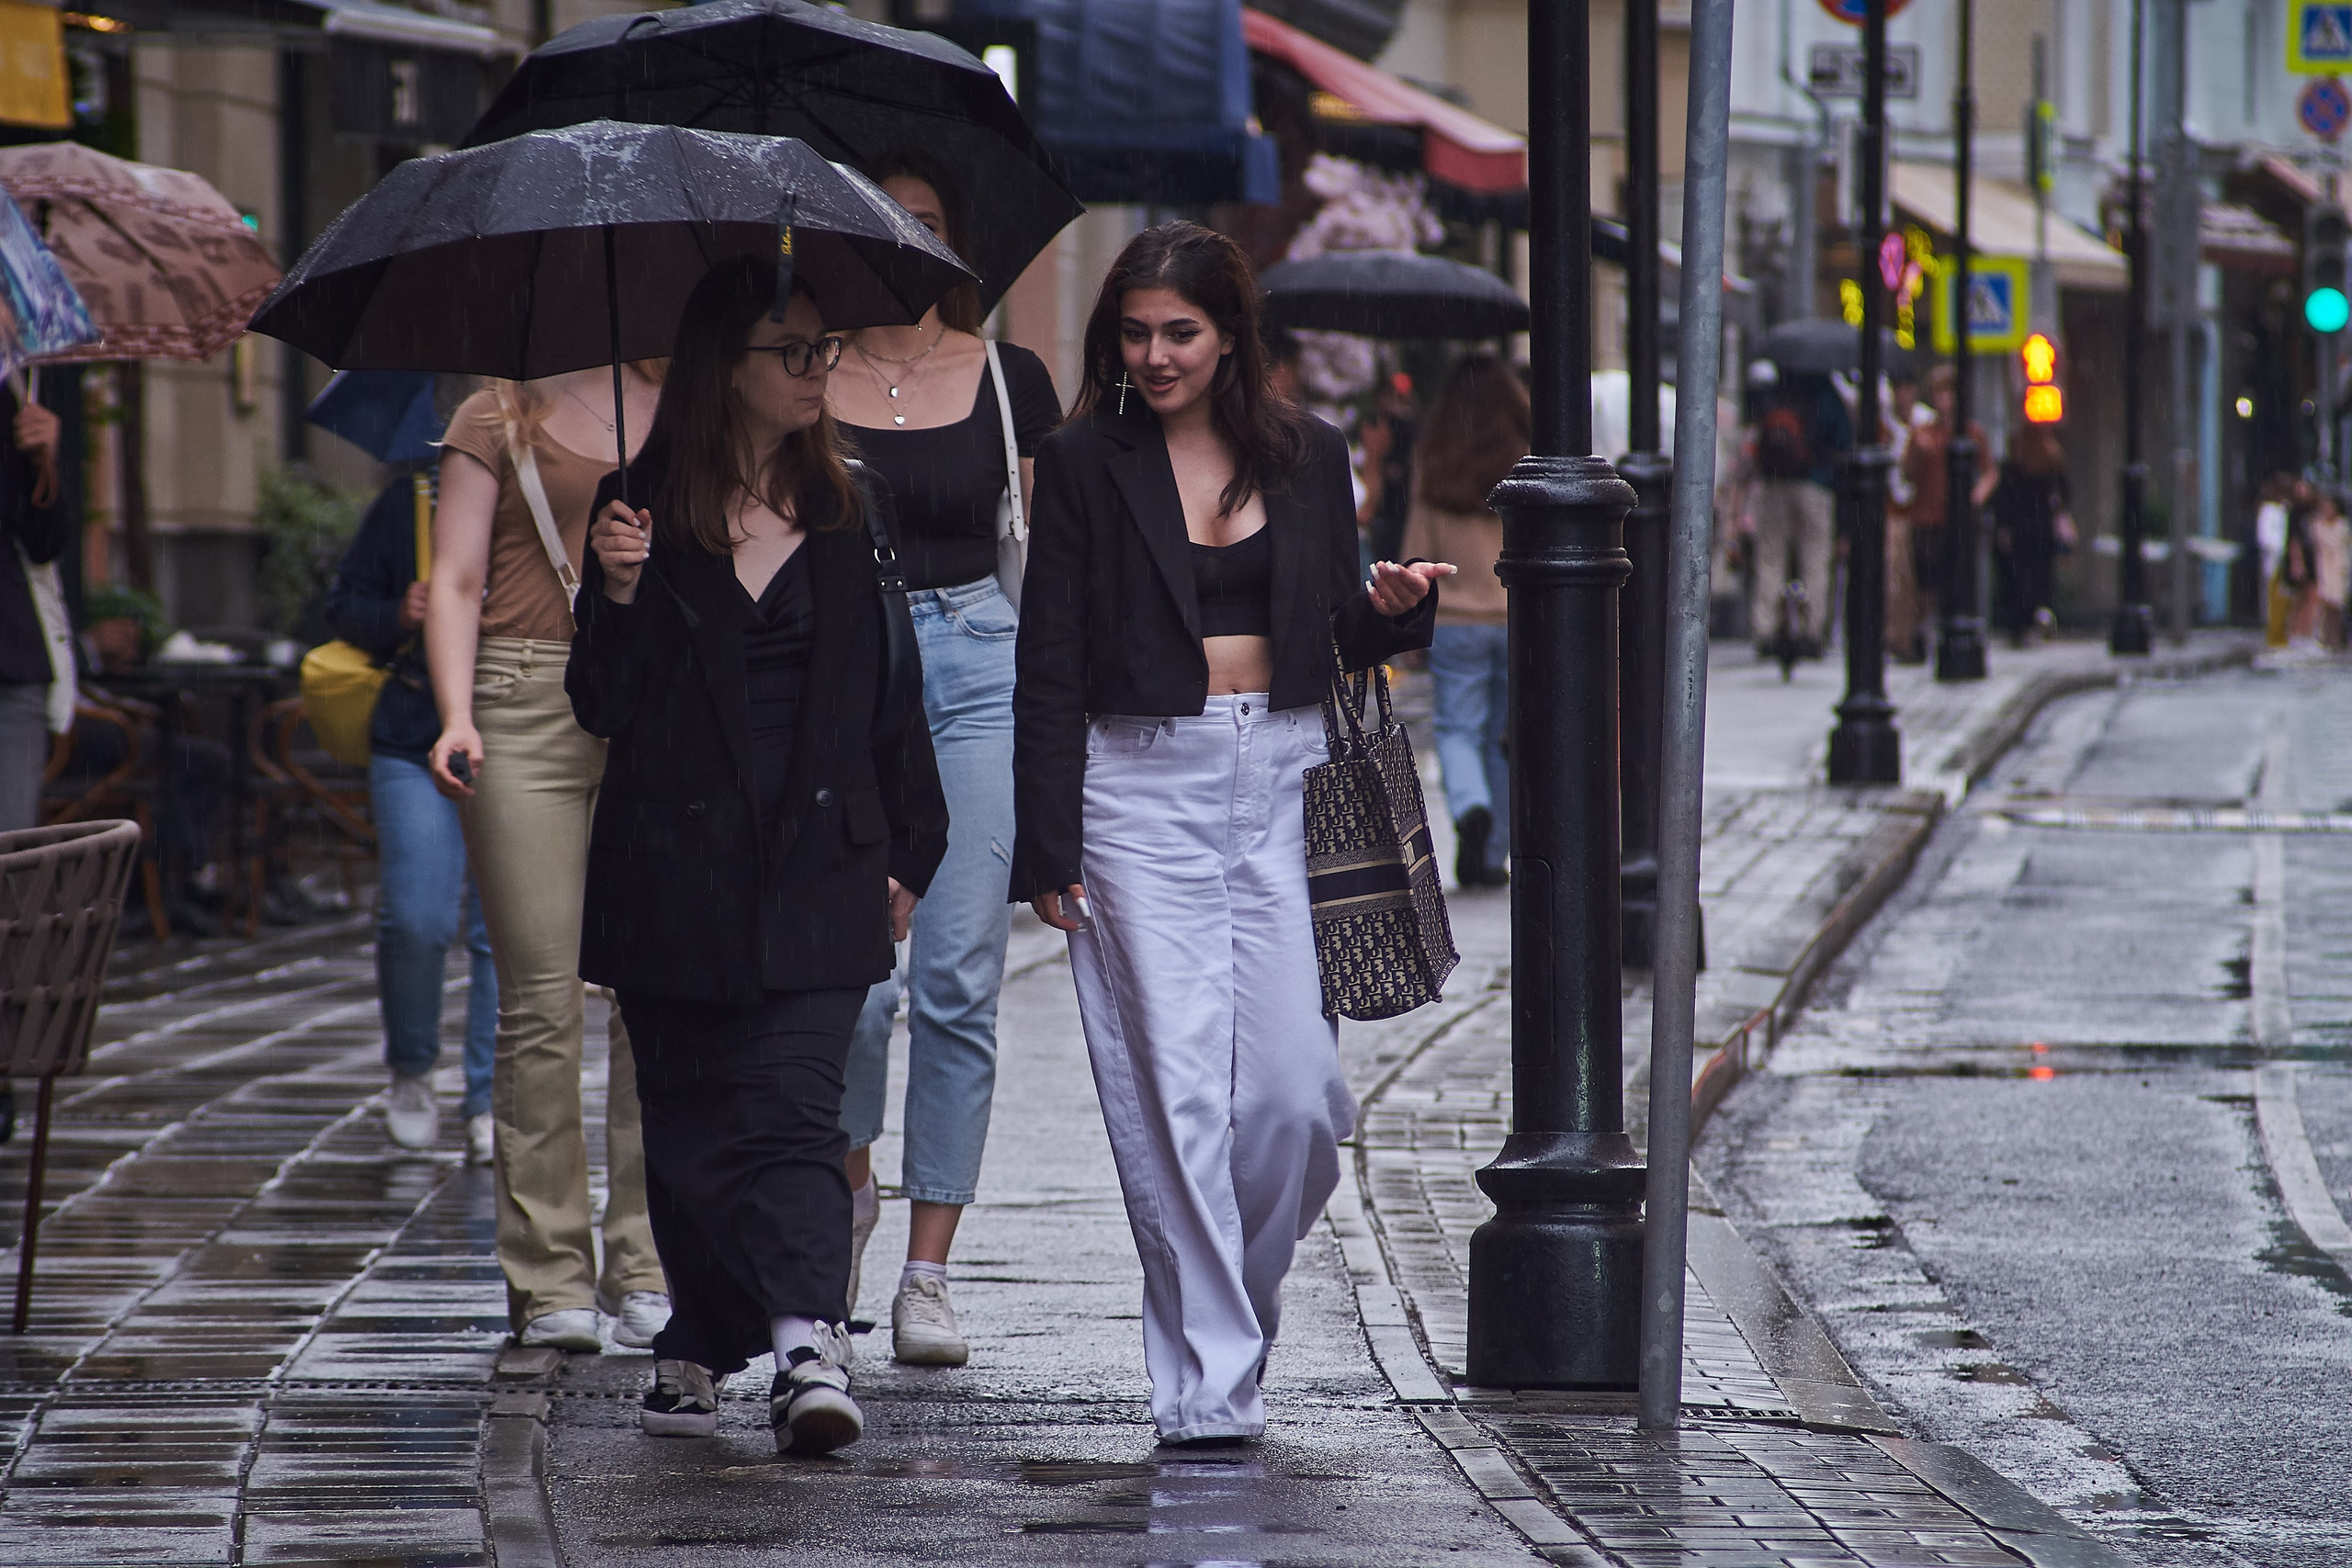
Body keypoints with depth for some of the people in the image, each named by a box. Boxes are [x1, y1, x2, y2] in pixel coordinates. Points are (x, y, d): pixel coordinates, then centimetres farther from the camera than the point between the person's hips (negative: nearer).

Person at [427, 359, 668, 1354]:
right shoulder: (496, 421, 11)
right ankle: (549, 1276, -1)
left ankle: (646, 1265, 1)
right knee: (542, 1001, -5)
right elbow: (457, 581, 5)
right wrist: (457, 715, -10)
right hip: (527, 707, -2)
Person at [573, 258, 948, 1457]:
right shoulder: (645, 508, 1)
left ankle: (808, 1343, -26)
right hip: (675, 874, 0)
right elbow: (603, 708, 0)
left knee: (794, 1110, -13)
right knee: (688, 1124, 7)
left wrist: (903, 852, 9)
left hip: (816, 868, 0)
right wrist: (619, 594, -17)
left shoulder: (845, 514, 7)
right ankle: (700, 1349, 22)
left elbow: (887, 691, 12)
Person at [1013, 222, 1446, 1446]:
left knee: (1298, 1092, -6)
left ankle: (1230, 1310, 19)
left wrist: (1397, 608, -5)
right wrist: (1047, 849, -4)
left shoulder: (1306, 458, 10)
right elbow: (1050, 668, 1)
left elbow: (1345, 636, 19)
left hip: (1284, 781, 2)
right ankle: (1206, 1382, -4)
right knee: (1178, 1093, -8)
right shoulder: (1087, 464, 2)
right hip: (1142, 785, -2)